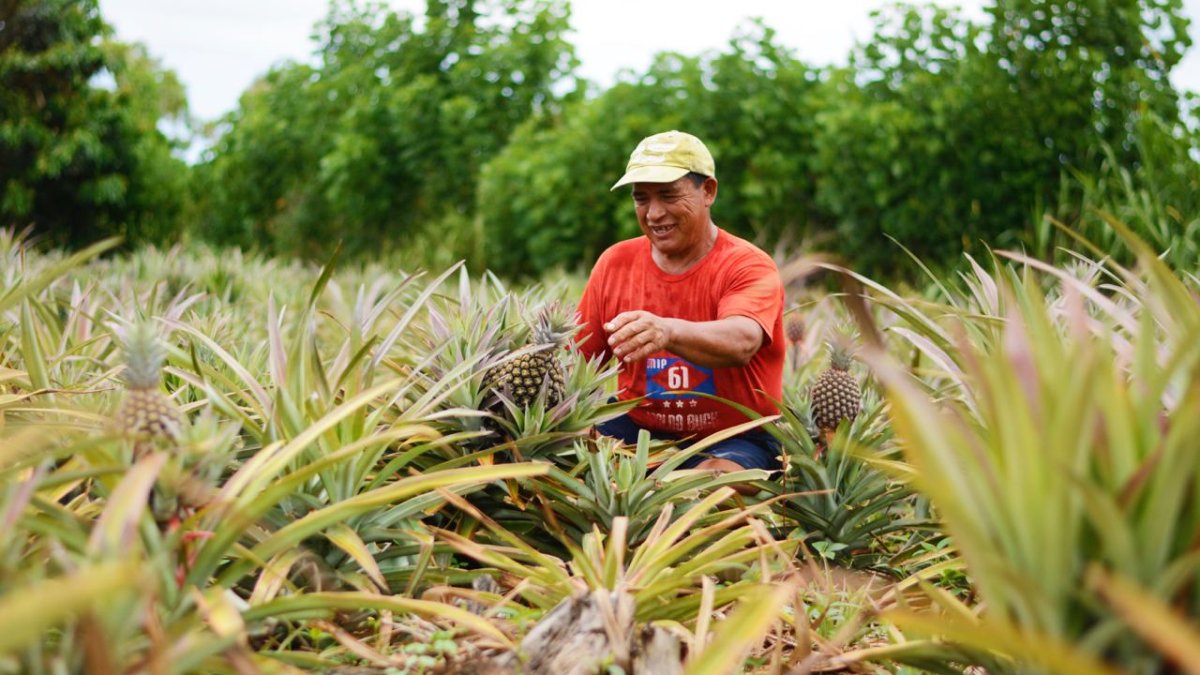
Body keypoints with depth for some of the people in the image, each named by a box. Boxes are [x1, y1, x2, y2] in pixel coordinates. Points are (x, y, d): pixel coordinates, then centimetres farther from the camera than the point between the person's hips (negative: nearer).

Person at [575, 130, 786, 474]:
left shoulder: (749, 266, -10)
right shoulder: (615, 262, 4)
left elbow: (741, 342, -32)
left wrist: (668, 331, -52)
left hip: (736, 439, -4)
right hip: (638, 429, 4)